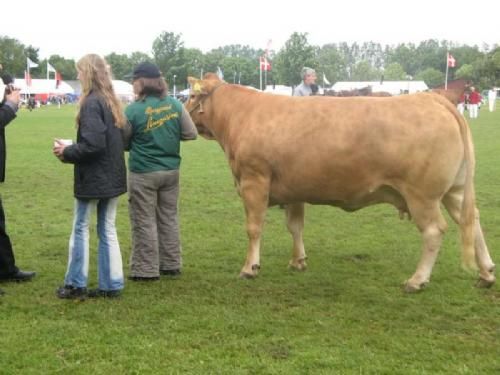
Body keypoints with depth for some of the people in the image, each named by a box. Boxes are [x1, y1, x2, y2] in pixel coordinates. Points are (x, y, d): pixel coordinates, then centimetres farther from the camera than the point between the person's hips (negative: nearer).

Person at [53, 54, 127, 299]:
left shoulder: (91, 103, -17)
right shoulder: (111, 101, 9)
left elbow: (92, 145, -24)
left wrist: (66, 152, -9)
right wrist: (72, 148, 12)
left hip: (93, 178, -8)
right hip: (112, 176, 8)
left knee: (80, 229, 5)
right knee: (108, 230, 12)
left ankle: (76, 285, 13)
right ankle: (111, 285, 15)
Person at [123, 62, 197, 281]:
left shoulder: (133, 110, -14)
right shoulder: (175, 105, -2)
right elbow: (191, 134, 2)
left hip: (143, 174, -5)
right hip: (171, 170, 5)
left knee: (144, 222, 5)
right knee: (169, 218, 16)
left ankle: (146, 270, 9)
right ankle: (171, 265, 24)